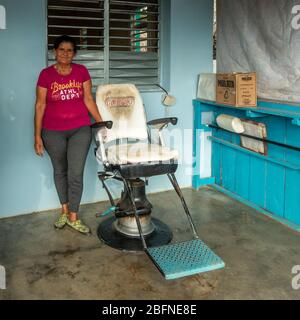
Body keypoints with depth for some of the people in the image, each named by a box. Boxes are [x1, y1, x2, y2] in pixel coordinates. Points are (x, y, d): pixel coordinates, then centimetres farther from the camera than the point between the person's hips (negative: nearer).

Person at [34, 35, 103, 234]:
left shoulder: (82, 71, 0)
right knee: (60, 171, 14)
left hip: (80, 129, 0)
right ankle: (65, 210, 31)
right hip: (53, 132, 0)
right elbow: (40, 105, -3)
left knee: (76, 174, -3)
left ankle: (73, 217, 10)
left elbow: (88, 99, 3)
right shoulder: (46, 74, -4)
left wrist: (101, 122, -1)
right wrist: (37, 135, -5)